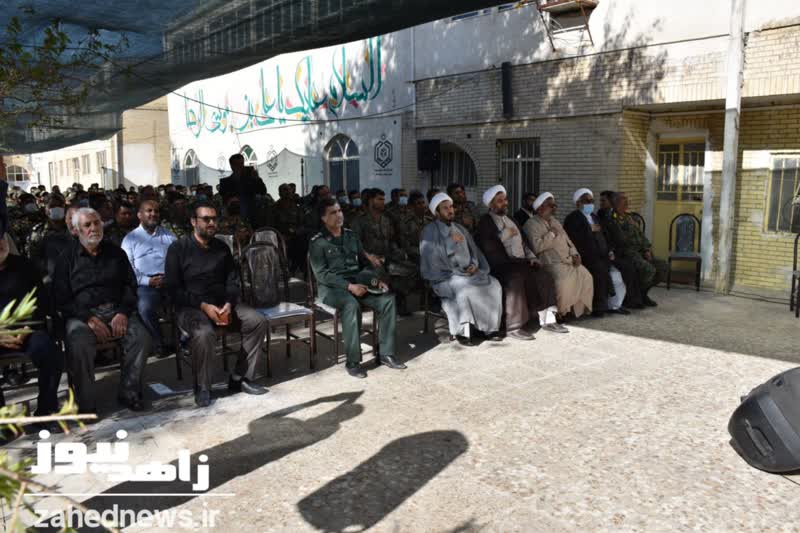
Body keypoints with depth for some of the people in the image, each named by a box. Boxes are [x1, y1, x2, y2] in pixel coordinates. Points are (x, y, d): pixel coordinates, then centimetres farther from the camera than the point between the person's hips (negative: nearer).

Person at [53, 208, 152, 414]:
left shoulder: (116, 252, 15)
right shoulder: (67, 258, 6)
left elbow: (130, 286, 12)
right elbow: (60, 298, 1)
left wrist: (123, 313, -6)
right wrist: (88, 318, -14)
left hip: (116, 310, 2)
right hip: (82, 314, -2)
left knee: (142, 337, -25)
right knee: (79, 346, -34)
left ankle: (129, 393, -10)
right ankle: (86, 404, -19)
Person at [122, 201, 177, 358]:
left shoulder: (168, 235, 21)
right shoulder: (130, 239, 14)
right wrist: (148, 281, -12)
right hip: (146, 284, -2)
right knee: (144, 308, -33)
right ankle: (159, 343, -11)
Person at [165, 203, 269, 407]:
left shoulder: (222, 247, 12)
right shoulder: (178, 248, -2)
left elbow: (233, 281, 10)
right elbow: (174, 288, -7)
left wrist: (229, 304, -11)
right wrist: (203, 306, -19)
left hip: (222, 303, 5)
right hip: (191, 306, -5)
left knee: (259, 321, -17)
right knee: (204, 334, -36)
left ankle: (240, 377, -6)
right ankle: (202, 387, -13)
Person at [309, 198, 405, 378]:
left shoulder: (351, 236, 14)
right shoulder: (318, 243, -3)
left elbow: (365, 262, 18)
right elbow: (322, 274, -12)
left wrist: (376, 280, -2)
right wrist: (349, 286, -23)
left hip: (358, 282, 5)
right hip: (332, 287, -5)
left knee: (388, 299, -19)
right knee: (352, 305, -37)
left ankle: (386, 353, -13)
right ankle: (353, 361, -27)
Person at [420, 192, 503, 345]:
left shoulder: (460, 228, 18)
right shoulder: (430, 231, -1)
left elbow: (473, 249, 18)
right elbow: (430, 255, -14)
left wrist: (474, 264, -2)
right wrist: (451, 242, -17)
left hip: (468, 272, 6)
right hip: (445, 276, -6)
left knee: (493, 284, -15)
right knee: (464, 289, -35)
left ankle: (490, 327, -10)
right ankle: (464, 330, -18)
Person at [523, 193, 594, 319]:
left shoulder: (554, 222, 22)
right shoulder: (531, 224, -5)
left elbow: (568, 241, 23)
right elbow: (537, 247, -19)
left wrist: (575, 254, 5)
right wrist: (551, 234, -10)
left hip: (568, 260, 8)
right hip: (551, 263, -8)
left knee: (585, 276, -9)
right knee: (564, 279, -32)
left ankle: (580, 309, 1)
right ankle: (560, 312, -14)